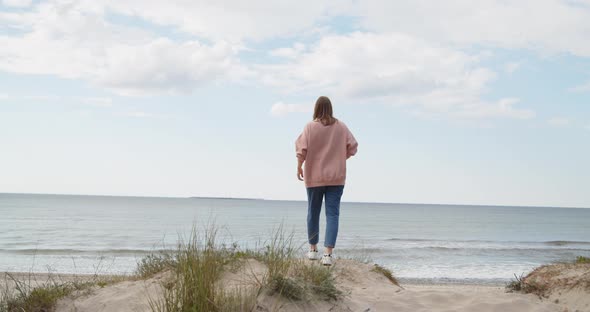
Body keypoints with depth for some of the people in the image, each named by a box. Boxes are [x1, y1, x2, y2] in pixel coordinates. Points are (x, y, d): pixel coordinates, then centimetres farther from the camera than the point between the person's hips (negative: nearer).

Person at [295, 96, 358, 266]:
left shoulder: (310, 127, -7)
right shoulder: (341, 127, -1)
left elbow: (302, 149, -12)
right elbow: (352, 146, 1)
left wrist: (299, 167, 2)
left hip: (314, 177, 0)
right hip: (336, 177, 1)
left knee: (313, 213, 15)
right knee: (332, 214, -2)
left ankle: (313, 250, 27)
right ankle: (328, 254, -14)